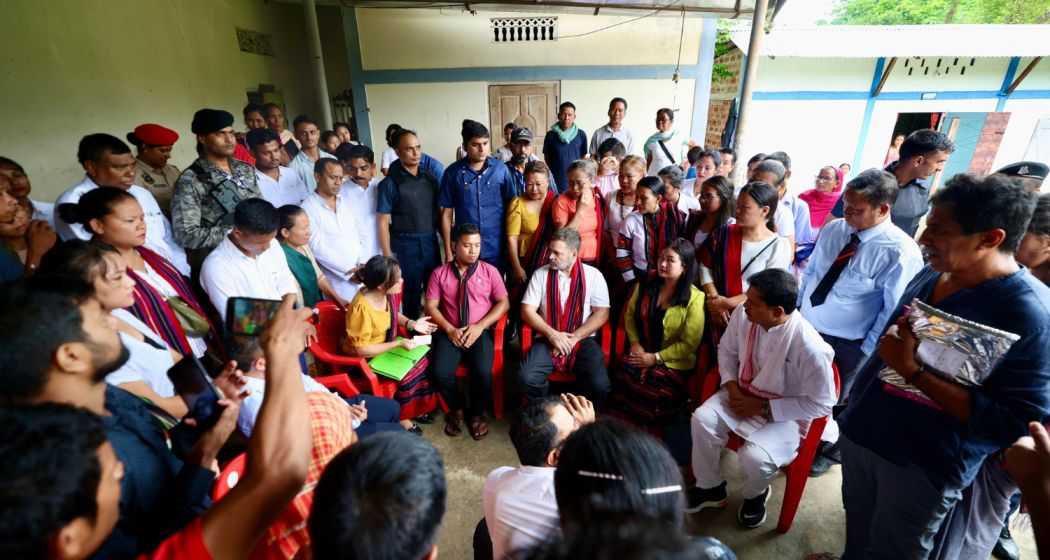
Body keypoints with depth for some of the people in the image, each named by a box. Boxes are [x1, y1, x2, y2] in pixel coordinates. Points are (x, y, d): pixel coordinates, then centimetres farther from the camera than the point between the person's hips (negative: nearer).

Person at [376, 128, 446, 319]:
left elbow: (441, 208, 9)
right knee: (411, 294, 9)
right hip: (406, 246, -3)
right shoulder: (390, 183, -8)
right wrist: (388, 256, -11)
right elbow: (383, 222, -7)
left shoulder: (430, 175, 3)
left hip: (431, 242, 4)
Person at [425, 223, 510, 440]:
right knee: (440, 372, -23)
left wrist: (479, 327, -10)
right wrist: (449, 329, -12)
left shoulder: (490, 271, 5)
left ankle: (477, 413, 7)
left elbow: (503, 303, 2)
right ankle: (456, 408, 11)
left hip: (480, 332, -1)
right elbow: (430, 306, 3)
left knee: (483, 372, -25)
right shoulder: (440, 273, 5)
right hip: (450, 332, 1)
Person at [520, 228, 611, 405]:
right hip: (548, 339, 1)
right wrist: (551, 334, -13)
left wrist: (574, 337, -13)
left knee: (599, 385, -24)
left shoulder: (593, 275, 2)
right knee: (528, 378, -26)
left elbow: (602, 313, -3)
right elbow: (527, 310, 0)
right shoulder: (541, 274, 4)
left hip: (582, 340, 0)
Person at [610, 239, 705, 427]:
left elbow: (689, 344, -8)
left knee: (651, 392, -28)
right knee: (622, 379, -25)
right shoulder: (645, 285, 7)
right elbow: (629, 314, 14)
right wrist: (635, 343, -3)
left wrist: (655, 358, -12)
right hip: (640, 354, 4)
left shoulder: (694, 298, -8)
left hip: (672, 364, -3)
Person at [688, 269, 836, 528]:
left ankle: (755, 495, 15)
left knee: (754, 456, -27)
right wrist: (731, 387, -10)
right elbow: (727, 350, 4)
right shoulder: (743, 314, -17)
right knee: (702, 419, -19)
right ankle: (710, 487, 9)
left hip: (785, 414, -4)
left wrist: (764, 407, -19)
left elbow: (821, 404, -19)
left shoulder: (810, 347, -31)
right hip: (743, 394, 5)